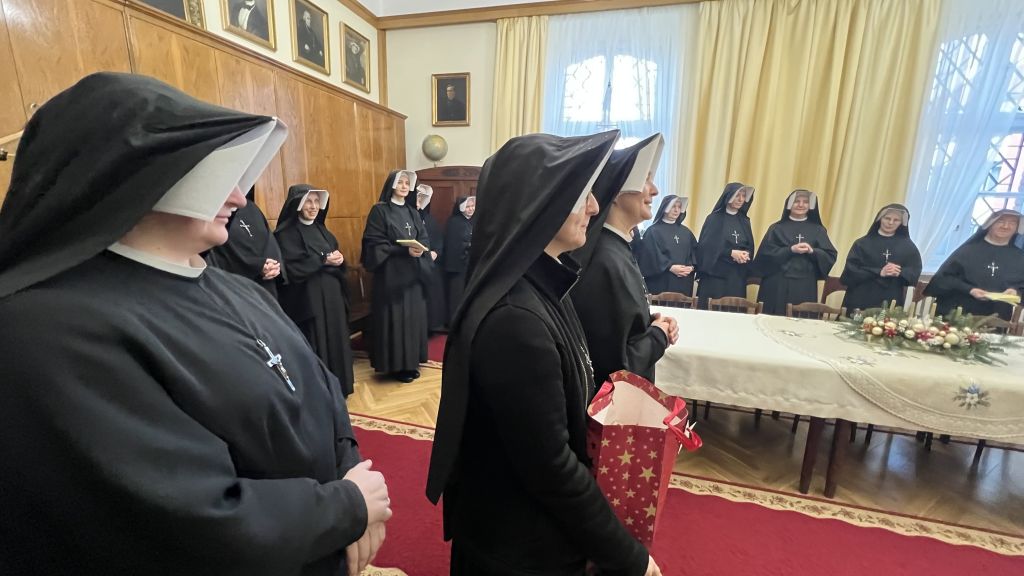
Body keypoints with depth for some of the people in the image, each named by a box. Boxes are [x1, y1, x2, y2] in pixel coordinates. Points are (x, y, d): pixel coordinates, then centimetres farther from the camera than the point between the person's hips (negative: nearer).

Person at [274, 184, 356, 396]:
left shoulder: (322, 230, 16)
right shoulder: (286, 234, -6)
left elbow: (338, 261, 15)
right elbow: (292, 268, -17)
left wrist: (339, 259, -8)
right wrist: (323, 261, -14)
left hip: (332, 297, 7)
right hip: (307, 300, -7)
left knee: (335, 341, 11)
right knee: (315, 348, -2)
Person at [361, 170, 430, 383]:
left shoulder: (413, 212, 15)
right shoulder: (379, 210, -4)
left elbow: (424, 238, 11)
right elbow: (375, 243, -11)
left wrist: (420, 249, -12)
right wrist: (405, 250, -19)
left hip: (412, 273, 6)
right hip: (391, 273, -6)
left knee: (413, 315, 6)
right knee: (395, 317, -3)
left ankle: (410, 362, 17)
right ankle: (396, 365, 8)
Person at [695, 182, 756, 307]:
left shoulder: (744, 221, 15)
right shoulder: (714, 218, -2)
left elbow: (750, 247, 14)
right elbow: (706, 246, -10)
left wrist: (746, 255, -8)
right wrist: (731, 253, -17)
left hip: (738, 276, 5)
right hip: (715, 274, -5)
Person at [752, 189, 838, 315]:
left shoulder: (818, 230, 11)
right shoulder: (777, 228, 5)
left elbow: (831, 256, 5)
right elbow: (766, 253, -6)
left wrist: (812, 251, -13)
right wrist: (790, 250, -15)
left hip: (805, 286, 2)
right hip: (778, 284, -2)